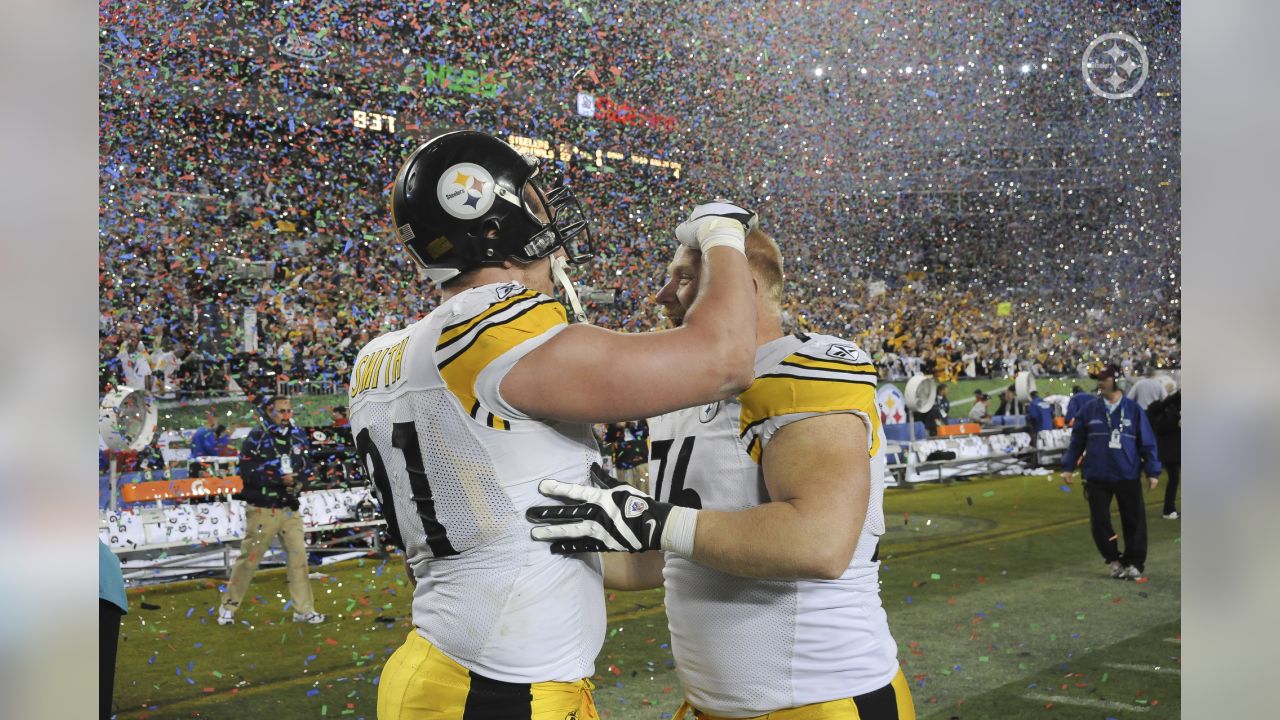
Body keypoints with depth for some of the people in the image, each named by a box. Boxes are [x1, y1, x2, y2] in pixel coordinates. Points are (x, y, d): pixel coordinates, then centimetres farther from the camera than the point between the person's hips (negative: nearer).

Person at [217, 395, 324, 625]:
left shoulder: (297, 438, 9)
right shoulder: (256, 437, -7)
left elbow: (306, 468, 11)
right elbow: (247, 471, -13)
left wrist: (295, 479, -9)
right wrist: (277, 477, -19)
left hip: (290, 508, 5)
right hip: (262, 509, -5)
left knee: (298, 556, 3)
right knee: (249, 558, -1)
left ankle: (304, 610, 10)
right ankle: (228, 607, 15)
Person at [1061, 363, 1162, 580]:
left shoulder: (1133, 410, -2)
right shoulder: (1090, 410, 1)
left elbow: (1147, 443, 1)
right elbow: (1077, 440, 8)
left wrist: (1153, 471, -2)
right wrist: (1068, 467, 6)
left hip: (1128, 477, -1)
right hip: (1097, 477, 2)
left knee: (1134, 521, 5)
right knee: (1099, 521, 3)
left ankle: (1135, 562, 20)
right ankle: (1114, 559, 22)